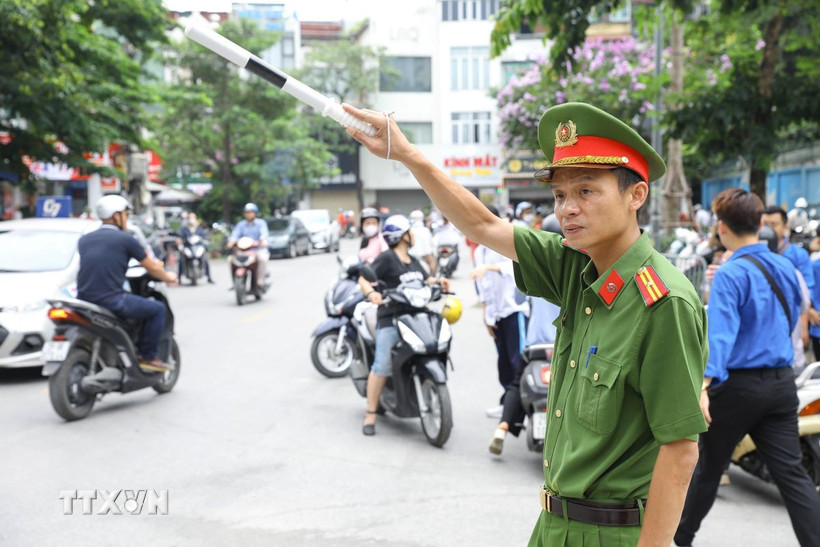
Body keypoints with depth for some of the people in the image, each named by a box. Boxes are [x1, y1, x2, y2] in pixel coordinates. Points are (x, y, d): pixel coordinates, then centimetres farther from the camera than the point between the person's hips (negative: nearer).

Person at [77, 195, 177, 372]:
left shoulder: (84, 240, 15)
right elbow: (152, 267, 6)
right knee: (158, 309, 8)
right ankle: (148, 357, 8)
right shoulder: (125, 239, -2)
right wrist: (168, 277, 26)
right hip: (112, 301, -7)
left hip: (84, 301, 7)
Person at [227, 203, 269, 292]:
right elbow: (235, 234, -2)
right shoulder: (241, 225, 16)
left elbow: (264, 233, -13)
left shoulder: (261, 223, 7)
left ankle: (259, 282, -27)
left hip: (259, 249, -3)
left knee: (263, 258, -35)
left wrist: (264, 240, -36)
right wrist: (231, 241, -25)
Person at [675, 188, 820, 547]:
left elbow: (720, 332, -28)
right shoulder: (786, 268, 7)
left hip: (739, 384, -5)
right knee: (791, 473, 5)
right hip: (782, 383, 6)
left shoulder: (730, 275, -14)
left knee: (708, 466, 13)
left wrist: (704, 385, -37)